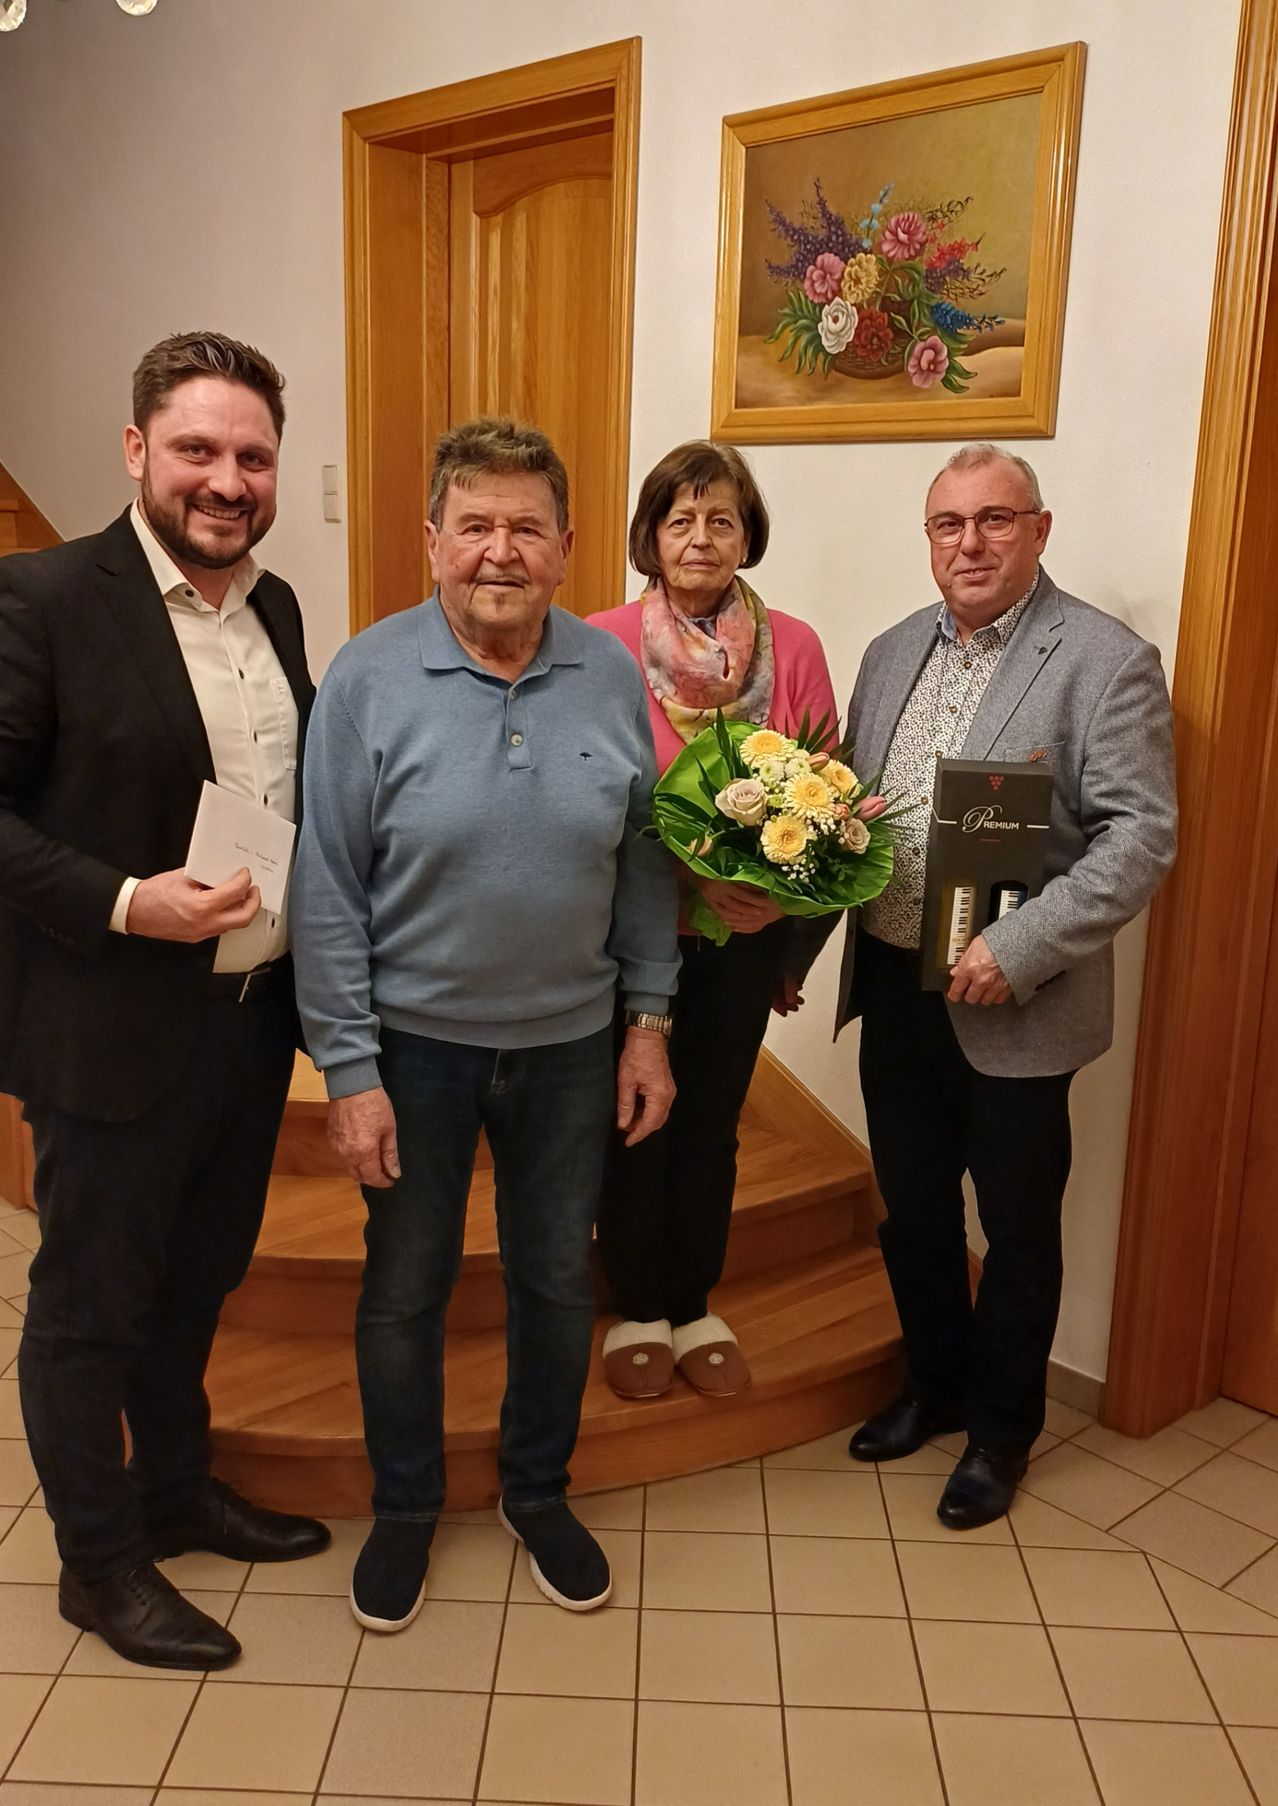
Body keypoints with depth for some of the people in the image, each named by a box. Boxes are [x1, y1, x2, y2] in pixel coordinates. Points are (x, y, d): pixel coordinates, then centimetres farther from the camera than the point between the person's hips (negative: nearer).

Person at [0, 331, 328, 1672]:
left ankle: (177, 1490, 45)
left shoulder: (273, 605, 7)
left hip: (255, 1011, 7)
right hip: (116, 1026, -6)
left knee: (197, 1278, 23)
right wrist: (122, 904, -24)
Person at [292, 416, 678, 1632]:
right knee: (405, 1288, 14)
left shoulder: (612, 676, -4)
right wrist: (349, 1073, -12)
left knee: (558, 1279, 16)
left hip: (569, 1041, 3)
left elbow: (643, 863, 4)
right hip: (415, 1040, -2)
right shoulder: (368, 678, -12)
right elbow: (328, 891, -11)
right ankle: (404, 1506, 39)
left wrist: (647, 1023, 2)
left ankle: (538, 1492, 41)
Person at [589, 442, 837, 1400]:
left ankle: (694, 1304, 36)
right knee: (636, 1123, 12)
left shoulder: (793, 647, -1)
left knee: (712, 1123, 16)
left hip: (747, 935, 2)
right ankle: (637, 1310, 33)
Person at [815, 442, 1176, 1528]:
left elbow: (1142, 836, -16)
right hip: (893, 989, 6)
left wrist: (1020, 952, -23)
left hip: (1013, 1007, -5)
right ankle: (936, 1385, 42)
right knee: (912, 1211, 19)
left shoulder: (1108, 662, -10)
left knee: (1017, 1230, 12)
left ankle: (1002, 1430, 34)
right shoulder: (894, 653, 9)